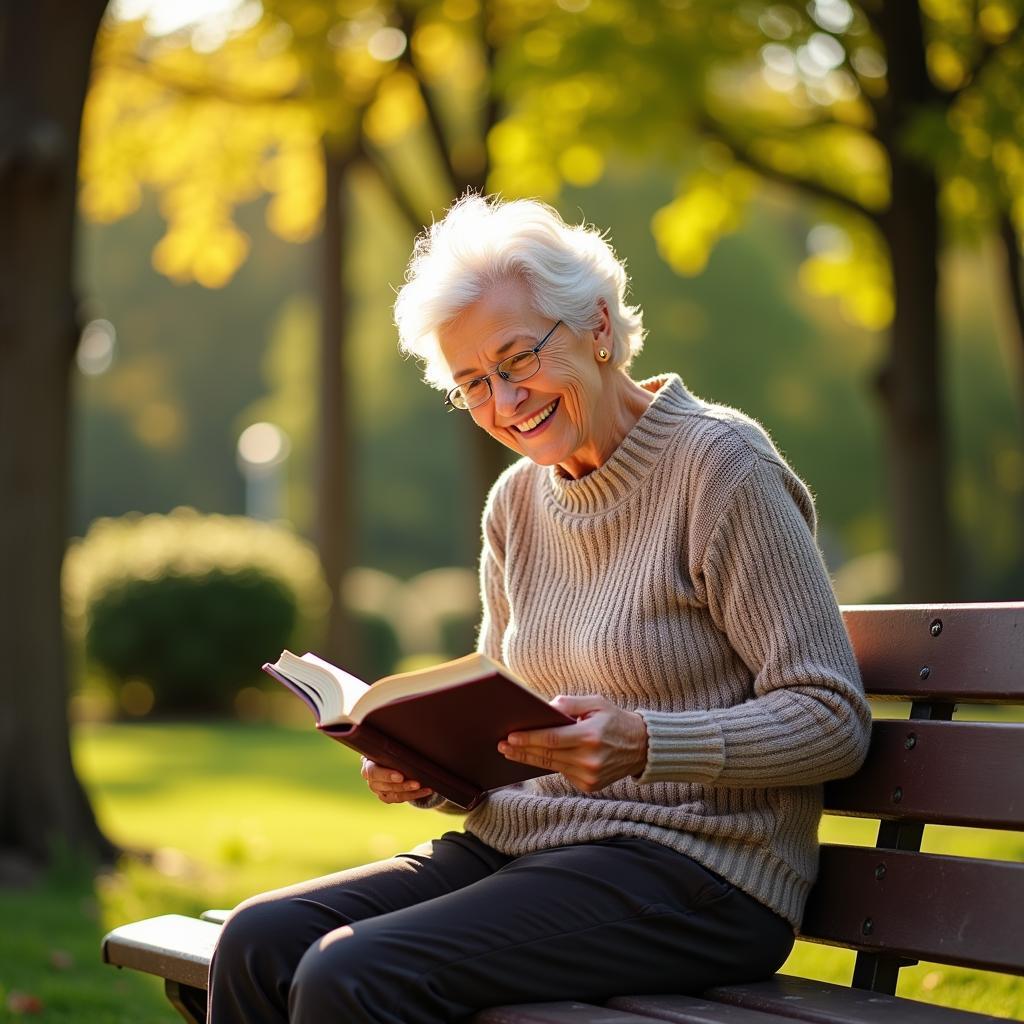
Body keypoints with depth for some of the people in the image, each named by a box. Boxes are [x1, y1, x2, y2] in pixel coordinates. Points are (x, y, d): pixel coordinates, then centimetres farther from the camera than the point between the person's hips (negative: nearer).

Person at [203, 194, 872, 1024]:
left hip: (692, 869, -7)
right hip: (525, 845, 7)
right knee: (260, 941, -13)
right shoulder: (518, 503, 13)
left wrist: (647, 743, -26)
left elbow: (834, 721, -12)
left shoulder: (719, 466, -8)